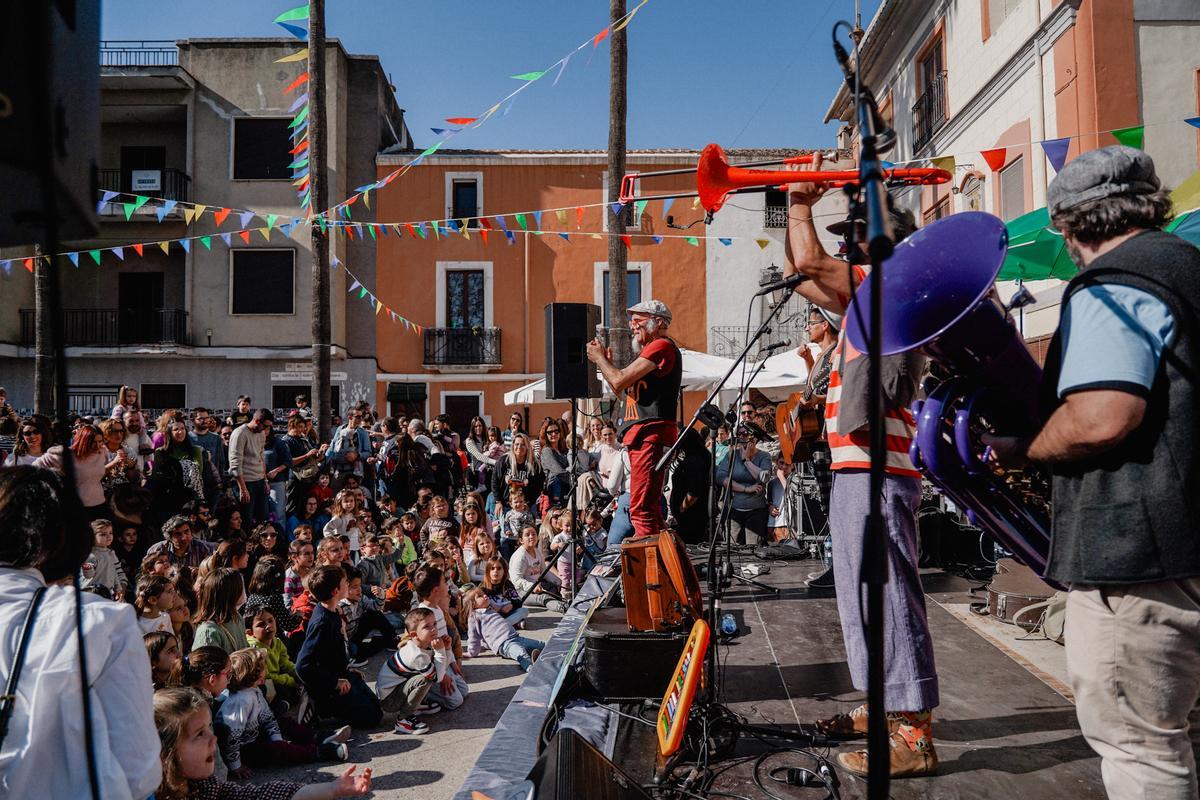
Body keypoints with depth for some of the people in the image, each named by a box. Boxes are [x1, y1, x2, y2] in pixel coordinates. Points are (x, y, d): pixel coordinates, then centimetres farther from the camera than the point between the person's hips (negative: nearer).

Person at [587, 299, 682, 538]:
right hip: (643, 436, 11)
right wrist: (607, 361, 16)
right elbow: (622, 391, 26)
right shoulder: (653, 349, 24)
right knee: (649, 507, 13)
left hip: (650, 435, -11)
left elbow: (620, 381, -14)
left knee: (641, 508, -14)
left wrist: (599, 358, 2)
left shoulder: (661, 346, -9)